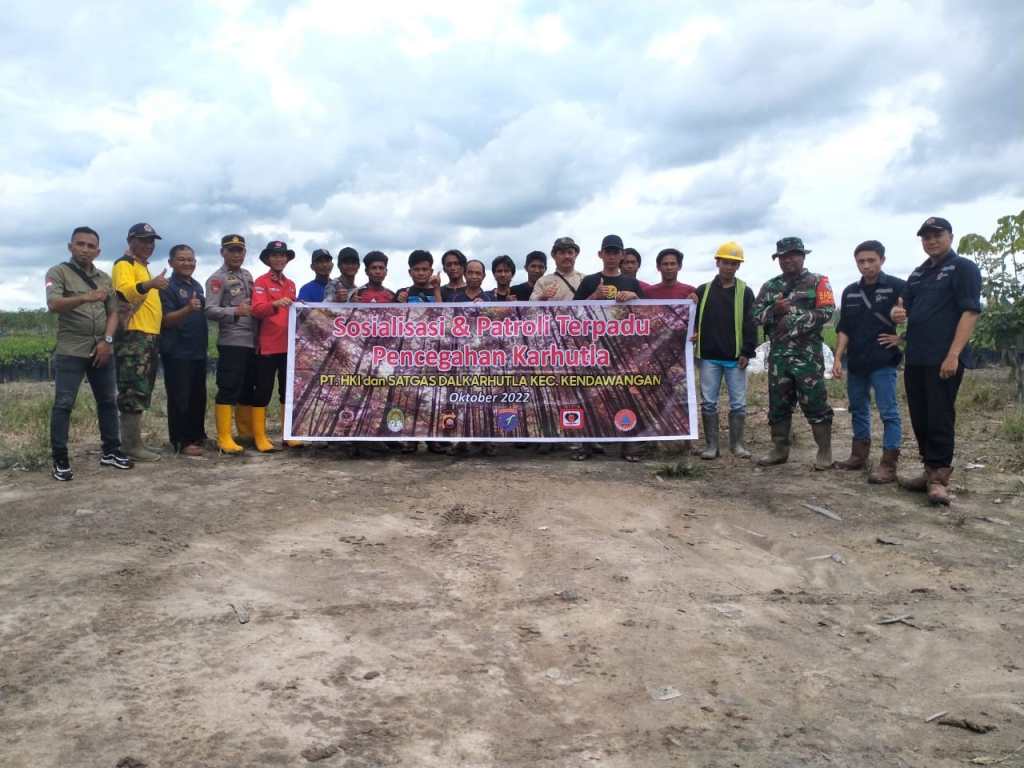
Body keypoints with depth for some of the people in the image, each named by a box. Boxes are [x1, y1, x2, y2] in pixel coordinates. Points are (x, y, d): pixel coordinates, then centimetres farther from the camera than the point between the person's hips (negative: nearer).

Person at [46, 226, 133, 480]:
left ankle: (110, 451, 21)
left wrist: (107, 340, -5)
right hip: (70, 350, -5)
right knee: (63, 404, -5)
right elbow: (53, 304, -18)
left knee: (108, 401, 10)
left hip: (102, 350, 5)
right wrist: (85, 297, -34)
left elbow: (113, 312, 11)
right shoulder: (58, 272, -1)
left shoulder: (104, 278, 14)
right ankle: (60, 460, 0)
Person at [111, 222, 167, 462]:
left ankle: (133, 441, 19)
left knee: (142, 392, 12)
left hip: (150, 336, 10)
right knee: (134, 391, -10)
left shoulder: (144, 267, 23)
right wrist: (149, 285, -42)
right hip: (133, 336, -10)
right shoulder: (125, 265, -7)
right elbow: (124, 292, -27)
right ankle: (132, 445, -8)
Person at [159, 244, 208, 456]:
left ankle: (197, 436, 23)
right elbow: (166, 319, -17)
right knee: (180, 398, -5)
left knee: (199, 396, 12)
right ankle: (182, 442, 0)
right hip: (177, 352, -8)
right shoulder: (167, 287, -8)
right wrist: (187, 309, -32)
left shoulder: (197, 286, 14)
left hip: (198, 350, 8)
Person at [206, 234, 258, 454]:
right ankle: (224, 438, -5)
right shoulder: (217, 279, -4)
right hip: (231, 342, -7)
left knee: (248, 388, 15)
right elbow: (210, 311, -13)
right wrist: (235, 312, -25)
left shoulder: (247, 275, 18)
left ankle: (247, 432, 27)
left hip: (252, 341, 7)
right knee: (228, 389, -8)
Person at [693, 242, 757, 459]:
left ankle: (736, 443, 16)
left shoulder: (745, 292, 4)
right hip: (709, 357, 1)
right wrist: (694, 345, 0)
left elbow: (750, 325, 1)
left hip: (735, 358, 0)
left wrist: (747, 352, -6)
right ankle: (711, 444, 12)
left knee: (738, 403, 4)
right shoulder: (703, 291, 6)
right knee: (708, 402, 3)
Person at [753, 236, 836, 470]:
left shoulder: (818, 282, 2)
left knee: (815, 403, -3)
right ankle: (780, 449, 19)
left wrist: (795, 323, -16)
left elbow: (826, 312, -8)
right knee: (778, 404, 9)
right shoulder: (770, 287, 15)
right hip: (778, 354, 4)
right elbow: (756, 315, 10)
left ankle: (825, 451, 7)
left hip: (808, 354, -4)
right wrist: (774, 311, -10)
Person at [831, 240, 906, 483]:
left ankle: (888, 464, -4)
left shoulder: (898, 287, -5)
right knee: (858, 409, 14)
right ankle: (859, 455, 25)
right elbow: (843, 329, 10)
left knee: (888, 412, -5)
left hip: (884, 362, -6)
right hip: (855, 362, 6)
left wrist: (901, 338, -8)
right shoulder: (850, 292, 10)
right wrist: (838, 358, 2)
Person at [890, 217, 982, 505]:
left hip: (944, 359, -7)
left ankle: (939, 477, 1)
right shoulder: (918, 274, 19)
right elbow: (904, 304, 23)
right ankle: (930, 471, 20)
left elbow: (970, 311, -11)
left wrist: (953, 355, -20)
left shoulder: (963, 268, -3)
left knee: (940, 418, -5)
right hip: (915, 359, 7)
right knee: (920, 419, 10)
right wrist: (896, 312, -4)